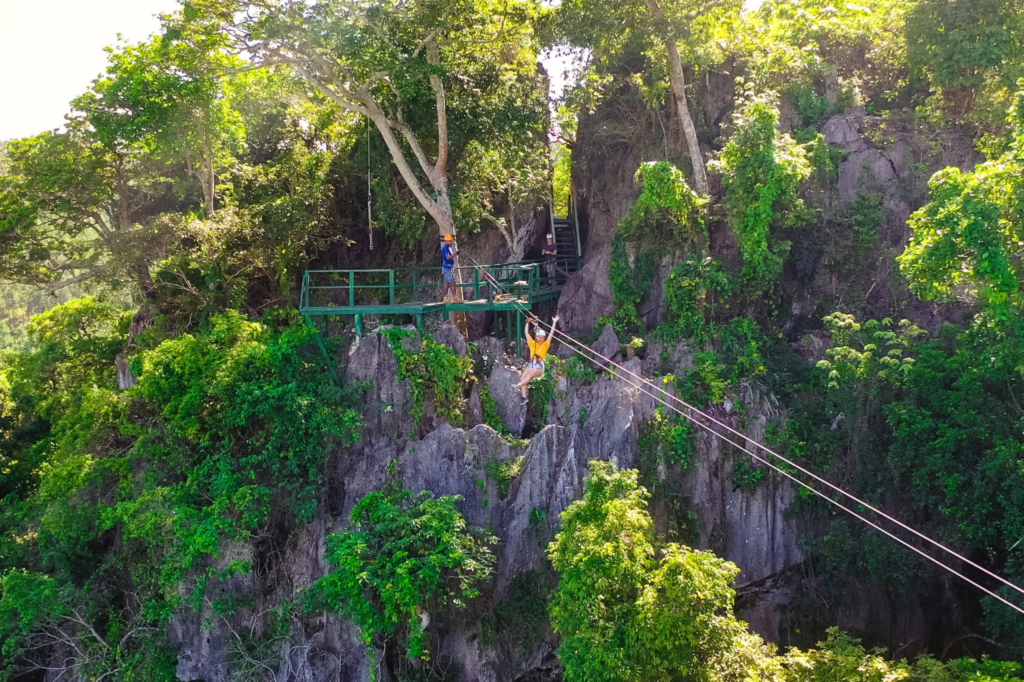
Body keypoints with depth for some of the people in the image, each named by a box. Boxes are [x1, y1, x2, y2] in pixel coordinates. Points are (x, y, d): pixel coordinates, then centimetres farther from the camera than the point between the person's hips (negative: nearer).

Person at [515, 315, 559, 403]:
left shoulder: (545, 345, 9)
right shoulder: (532, 343, 17)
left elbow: (551, 333, 3)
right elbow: (526, 333, 18)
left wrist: (554, 322, 1)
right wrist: (528, 322, 13)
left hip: (539, 366, -3)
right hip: (531, 364, 3)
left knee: (532, 373, -35)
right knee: (523, 376, -24)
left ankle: (520, 385, -49)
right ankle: (524, 397, -25)